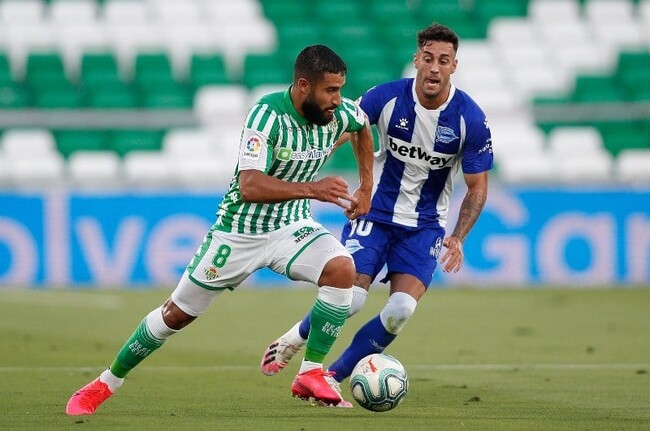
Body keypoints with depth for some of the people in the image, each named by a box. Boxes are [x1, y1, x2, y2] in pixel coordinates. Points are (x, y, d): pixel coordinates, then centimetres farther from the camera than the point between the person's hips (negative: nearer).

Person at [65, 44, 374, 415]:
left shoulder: (339, 112, -11)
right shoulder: (267, 115, -28)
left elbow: (364, 126, 17)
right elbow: (249, 186, -38)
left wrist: (366, 186, 11)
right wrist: (312, 189, -47)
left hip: (291, 225, 4)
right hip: (240, 230, -4)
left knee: (343, 269, -27)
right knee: (177, 314, 7)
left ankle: (312, 374, -15)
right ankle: (105, 385, 27)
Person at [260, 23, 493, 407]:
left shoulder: (471, 119, -14)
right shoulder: (386, 97, -15)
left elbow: (477, 188, -6)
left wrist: (458, 238, -19)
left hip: (425, 225, 1)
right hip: (375, 213, -1)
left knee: (401, 311, -16)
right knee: (351, 297, -15)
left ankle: (331, 377, 2)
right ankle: (294, 340, 17)